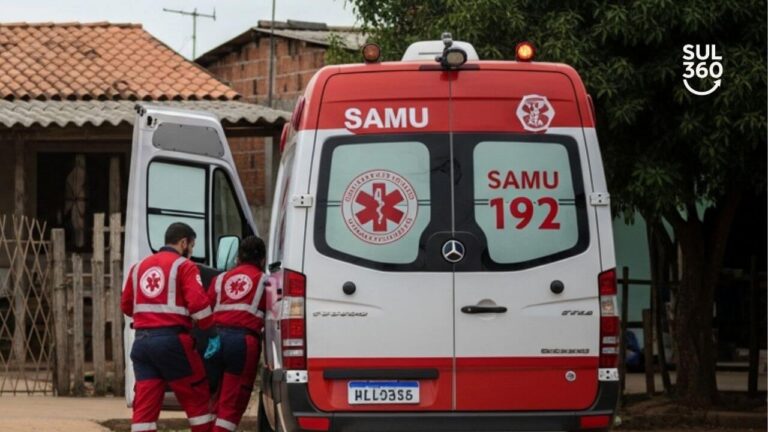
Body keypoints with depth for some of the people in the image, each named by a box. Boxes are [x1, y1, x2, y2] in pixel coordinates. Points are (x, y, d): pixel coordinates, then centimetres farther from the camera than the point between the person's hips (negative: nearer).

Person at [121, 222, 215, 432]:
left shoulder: (140, 266, 17)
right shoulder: (184, 266, -3)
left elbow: (126, 306, 23)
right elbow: (198, 303, -13)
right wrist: (211, 331, -1)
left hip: (142, 341, 6)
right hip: (172, 340, -6)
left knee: (145, 403, 3)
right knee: (197, 397, 8)